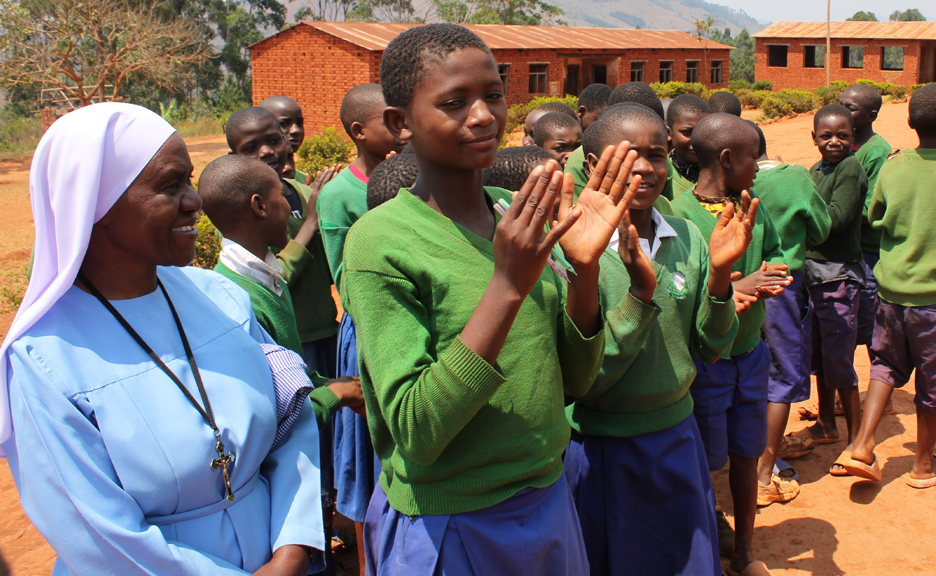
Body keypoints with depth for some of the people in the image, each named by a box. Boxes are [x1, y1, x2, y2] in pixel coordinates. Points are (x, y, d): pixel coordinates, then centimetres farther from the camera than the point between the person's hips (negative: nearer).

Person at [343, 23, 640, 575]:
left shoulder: (519, 212, -1)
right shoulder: (380, 242, -18)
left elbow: (576, 378, 1)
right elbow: (415, 435, -23)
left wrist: (585, 268, -16)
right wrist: (508, 285, -29)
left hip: (551, 503, 6)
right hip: (446, 530, -6)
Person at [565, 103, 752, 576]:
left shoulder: (686, 237, -2)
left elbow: (710, 350, 2)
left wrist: (719, 275, -14)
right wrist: (640, 294, -30)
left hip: (677, 437, 4)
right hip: (598, 448, -4)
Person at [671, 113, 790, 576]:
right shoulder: (679, 215, -16)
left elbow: (776, 258, 9)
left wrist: (766, 281, -13)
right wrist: (734, 289, -27)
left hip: (751, 353, 6)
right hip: (704, 360, -6)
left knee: (745, 455, 17)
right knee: (702, 464, 7)